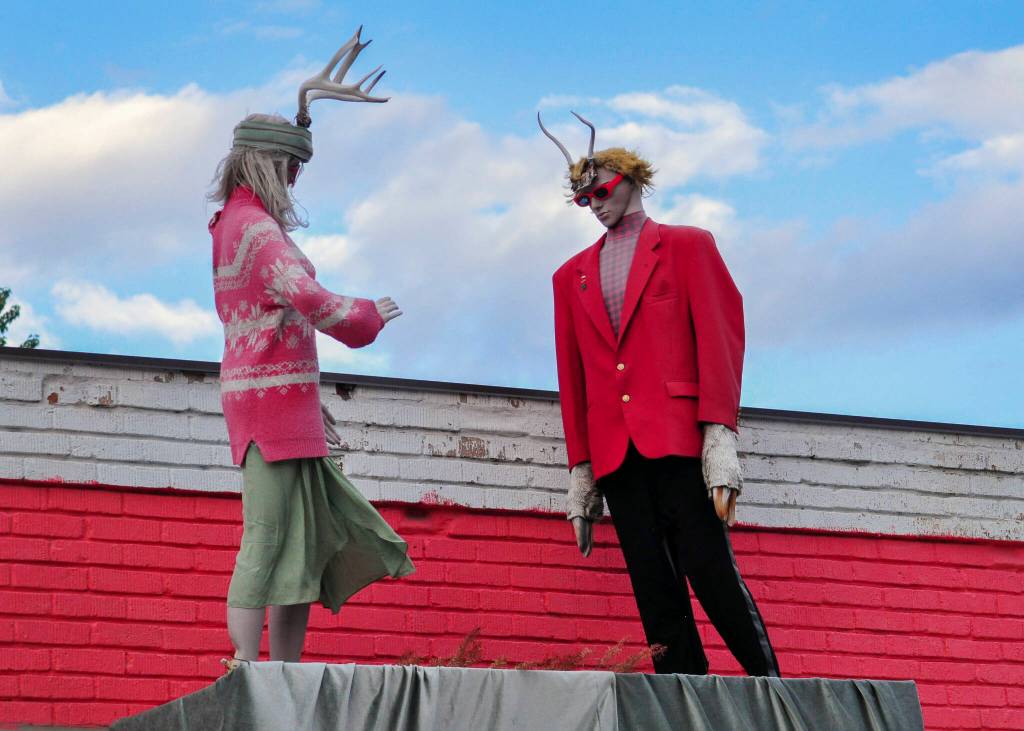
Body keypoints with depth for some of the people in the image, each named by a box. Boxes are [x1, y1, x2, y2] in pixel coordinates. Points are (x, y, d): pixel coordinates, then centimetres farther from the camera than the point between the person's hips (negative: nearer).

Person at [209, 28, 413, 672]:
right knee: (269, 542, -13)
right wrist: (370, 316, -10)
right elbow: (310, 301, -22)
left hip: (282, 400, 10)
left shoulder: (235, 219, 15)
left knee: (314, 544, 8)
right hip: (274, 400, -10)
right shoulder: (258, 230, -14)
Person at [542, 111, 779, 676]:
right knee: (657, 603, -1)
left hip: (679, 438, -4)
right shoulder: (572, 276, 22)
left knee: (713, 575, -12)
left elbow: (719, 339, 0)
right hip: (615, 453, 4)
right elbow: (572, 375, 19)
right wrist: (580, 469, 10)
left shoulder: (686, 245, 10)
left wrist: (719, 438, -12)